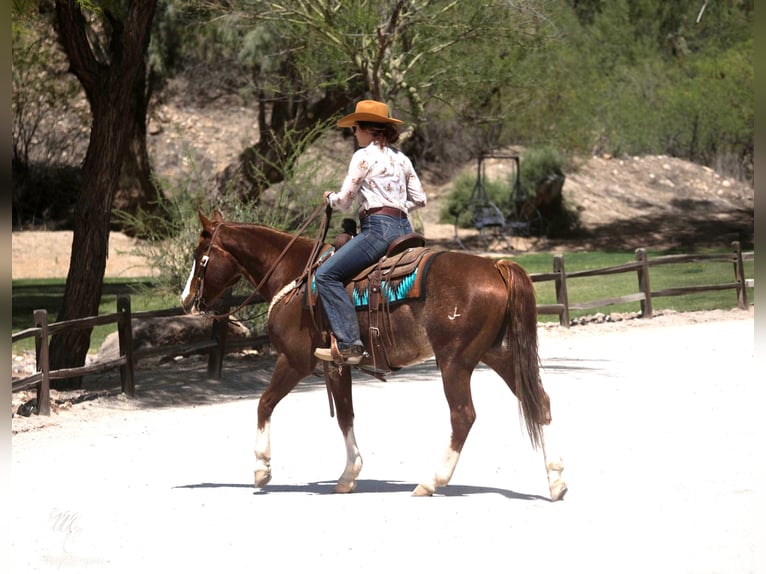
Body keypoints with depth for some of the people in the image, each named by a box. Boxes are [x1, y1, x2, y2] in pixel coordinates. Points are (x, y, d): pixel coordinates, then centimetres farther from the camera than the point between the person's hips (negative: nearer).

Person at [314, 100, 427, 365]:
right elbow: (419, 199, 20)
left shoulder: (364, 156, -5)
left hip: (379, 227, -9)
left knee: (327, 275, -12)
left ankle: (349, 344, -24)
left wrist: (329, 198, 16)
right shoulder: (401, 158, 18)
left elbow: (344, 200, -4)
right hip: (404, 227, 9)